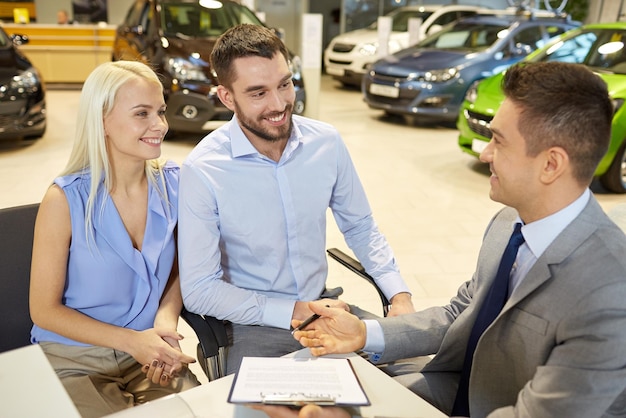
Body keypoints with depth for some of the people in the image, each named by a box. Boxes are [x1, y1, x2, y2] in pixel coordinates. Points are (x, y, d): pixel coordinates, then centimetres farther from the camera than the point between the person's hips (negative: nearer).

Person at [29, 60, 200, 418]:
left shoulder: (173, 184, -5)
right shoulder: (66, 200, -15)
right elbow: (45, 310, -8)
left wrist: (166, 320, -12)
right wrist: (130, 340, -17)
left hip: (151, 357, 3)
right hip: (74, 361, -2)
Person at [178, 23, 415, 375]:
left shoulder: (327, 142, -5)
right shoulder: (203, 170, -17)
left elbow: (360, 227, 8)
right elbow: (198, 289, -14)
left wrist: (400, 294, -6)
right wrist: (295, 312, -18)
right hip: (255, 324, -3)